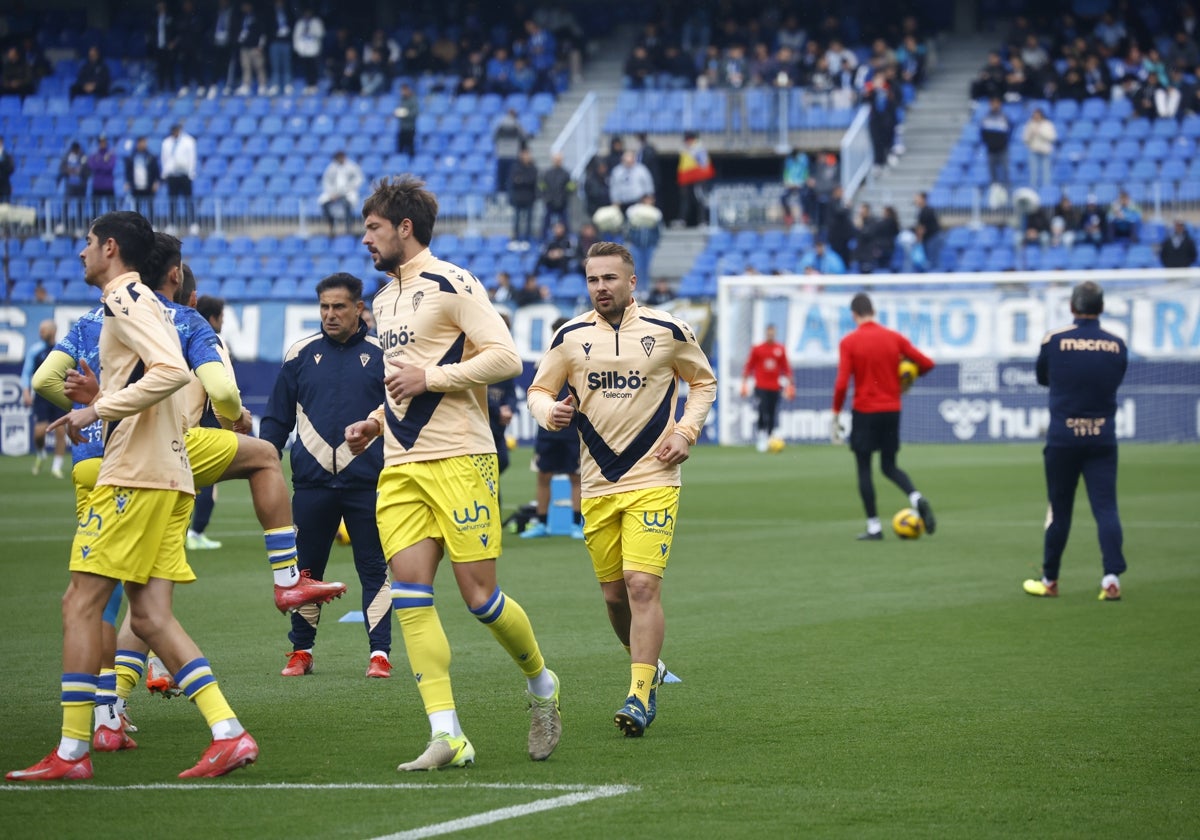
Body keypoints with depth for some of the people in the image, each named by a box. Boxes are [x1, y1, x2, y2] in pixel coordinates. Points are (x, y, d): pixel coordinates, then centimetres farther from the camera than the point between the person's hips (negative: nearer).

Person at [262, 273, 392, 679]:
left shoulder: (381, 355, 4)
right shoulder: (301, 354, 8)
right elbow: (277, 417, 12)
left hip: (367, 482, -2)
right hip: (311, 481, 2)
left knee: (374, 569, -1)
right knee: (305, 569, 8)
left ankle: (379, 652, 2)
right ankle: (301, 651, 18)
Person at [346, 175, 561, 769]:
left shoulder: (452, 285, -7)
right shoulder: (385, 300, 20)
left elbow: (506, 357, -15)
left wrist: (428, 378, -17)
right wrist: (375, 422, 16)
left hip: (458, 459, -8)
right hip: (400, 466, 8)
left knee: (479, 595, -6)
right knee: (409, 593, -7)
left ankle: (540, 683, 21)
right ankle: (446, 736, -9)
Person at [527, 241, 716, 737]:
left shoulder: (667, 331, -1)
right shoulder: (571, 336, 3)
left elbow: (703, 380, 13)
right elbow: (539, 390, 12)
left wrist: (686, 431, -1)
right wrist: (550, 411, -11)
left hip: (653, 480, -3)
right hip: (597, 485, 3)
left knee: (642, 584, -16)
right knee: (614, 594, 7)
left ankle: (641, 696, -14)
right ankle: (648, 666, 32)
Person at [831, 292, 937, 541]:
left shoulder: (848, 343, -8)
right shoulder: (894, 338, 1)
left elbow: (841, 384, -14)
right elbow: (926, 363, -1)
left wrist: (836, 416, -4)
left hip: (864, 412, -3)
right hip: (892, 410, 3)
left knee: (864, 468, 7)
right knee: (889, 466, 15)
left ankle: (874, 527, 3)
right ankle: (917, 499, -12)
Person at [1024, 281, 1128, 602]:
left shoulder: (1054, 341, -5)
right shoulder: (1117, 346, 0)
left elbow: (1042, 379, 11)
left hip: (1062, 437, -1)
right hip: (1103, 437, 1)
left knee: (1059, 510, 9)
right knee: (1106, 507, -1)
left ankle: (1049, 581, 19)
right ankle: (1112, 578, -14)